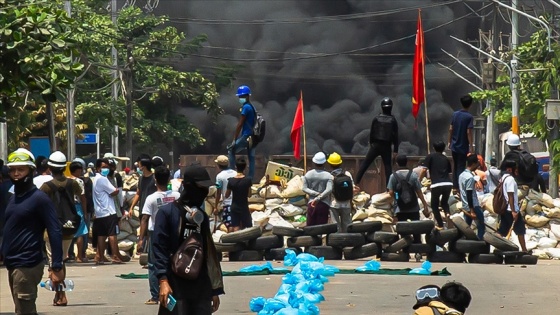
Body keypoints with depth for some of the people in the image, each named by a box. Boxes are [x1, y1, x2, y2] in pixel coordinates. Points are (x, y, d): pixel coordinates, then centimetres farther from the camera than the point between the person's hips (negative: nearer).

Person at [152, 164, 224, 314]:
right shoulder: (167, 212, -3)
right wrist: (163, 280, -21)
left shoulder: (201, 216, 15)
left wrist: (215, 289, 17)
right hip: (176, 287, -6)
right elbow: (159, 248, -9)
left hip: (201, 287, 6)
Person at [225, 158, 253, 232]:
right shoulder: (248, 180, -14)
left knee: (235, 229, 5)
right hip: (244, 207, -2)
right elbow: (249, 194, -2)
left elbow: (227, 196, 0)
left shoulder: (231, 181, -10)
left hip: (234, 207, 2)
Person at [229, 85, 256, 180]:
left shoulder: (246, 107, -11)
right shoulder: (253, 107, 17)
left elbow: (240, 124, -13)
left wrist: (234, 140, -11)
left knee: (231, 150, 0)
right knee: (251, 157, 7)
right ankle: (250, 178, 7)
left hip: (246, 136, -9)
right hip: (252, 137, 9)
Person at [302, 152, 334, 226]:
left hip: (311, 204, 3)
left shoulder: (308, 174, 2)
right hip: (323, 204, -3)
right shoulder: (328, 176, -7)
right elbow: (329, 190, -18)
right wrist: (318, 198, -15)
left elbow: (304, 188, -2)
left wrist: (316, 193, -8)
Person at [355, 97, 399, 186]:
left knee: (365, 163, 6)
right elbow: (396, 136, -3)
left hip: (376, 145, 0)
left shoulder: (376, 119, -1)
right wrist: (395, 150, 0)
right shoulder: (393, 120, -3)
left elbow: (371, 133, 4)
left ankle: (356, 181, 0)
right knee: (388, 166, 5)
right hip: (386, 147, 0)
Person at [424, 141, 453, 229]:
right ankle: (448, 214, -3)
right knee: (444, 202, 27)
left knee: (434, 205, 18)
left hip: (436, 185, -4)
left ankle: (440, 225, 14)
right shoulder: (446, 158, 20)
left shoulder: (431, 156, 9)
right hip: (448, 184, 4)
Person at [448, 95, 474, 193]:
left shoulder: (455, 114, 2)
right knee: (461, 167, 0)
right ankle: (460, 187, -1)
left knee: (455, 166, 15)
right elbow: (469, 132, -18)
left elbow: (451, 129, 5)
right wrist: (471, 146, -14)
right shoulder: (469, 117, -14)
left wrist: (449, 141, 15)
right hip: (463, 146, -5)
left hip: (454, 145, 5)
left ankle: (455, 187, 17)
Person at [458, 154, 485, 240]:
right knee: (481, 226, 0)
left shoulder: (462, 175, 9)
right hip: (474, 206, -9)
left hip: (465, 206, 9)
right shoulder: (470, 177, -19)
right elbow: (469, 195, -22)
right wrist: (472, 210, -21)